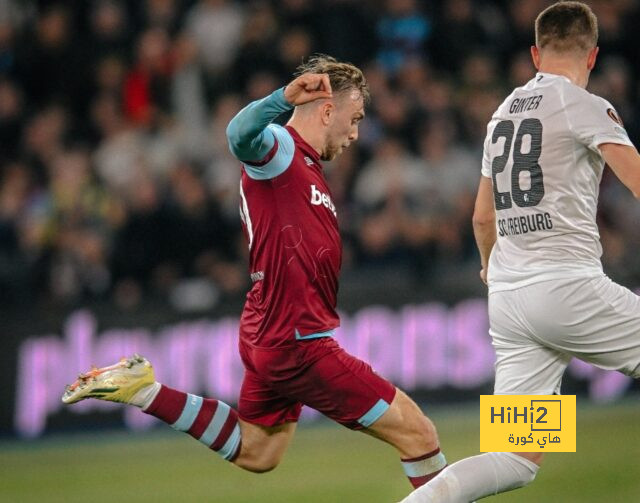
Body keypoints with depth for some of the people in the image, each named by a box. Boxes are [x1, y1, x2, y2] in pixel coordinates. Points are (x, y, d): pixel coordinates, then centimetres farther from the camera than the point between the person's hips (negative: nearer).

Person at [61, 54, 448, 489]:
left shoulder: (306, 165, 18)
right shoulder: (278, 148, -14)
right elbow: (240, 135, -38)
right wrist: (285, 98, -53)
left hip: (272, 337, 11)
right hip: (298, 343, -11)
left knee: (255, 453, 27)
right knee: (418, 433, -7)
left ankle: (141, 389, 23)